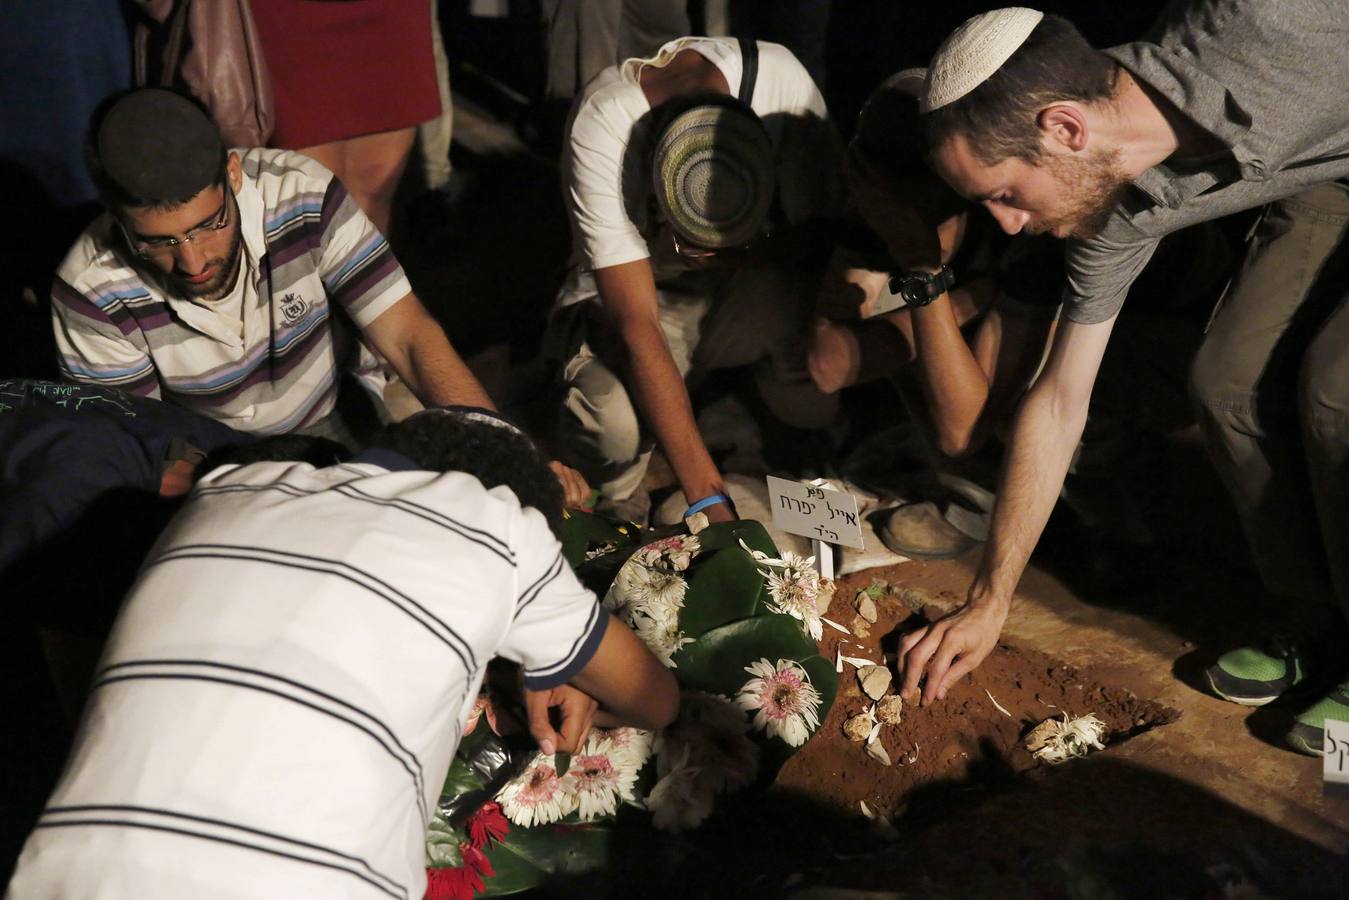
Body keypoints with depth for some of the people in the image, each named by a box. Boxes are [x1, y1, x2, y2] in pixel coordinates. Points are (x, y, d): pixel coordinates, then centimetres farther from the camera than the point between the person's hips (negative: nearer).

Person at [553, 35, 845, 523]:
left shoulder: (782, 79, -25)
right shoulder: (599, 130, -32)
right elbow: (638, 330, -35)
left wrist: (745, 254, -32)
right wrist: (709, 499, -39)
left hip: (752, 290, 3)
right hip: (637, 295, -3)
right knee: (613, 424, -36)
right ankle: (617, 510, 1)